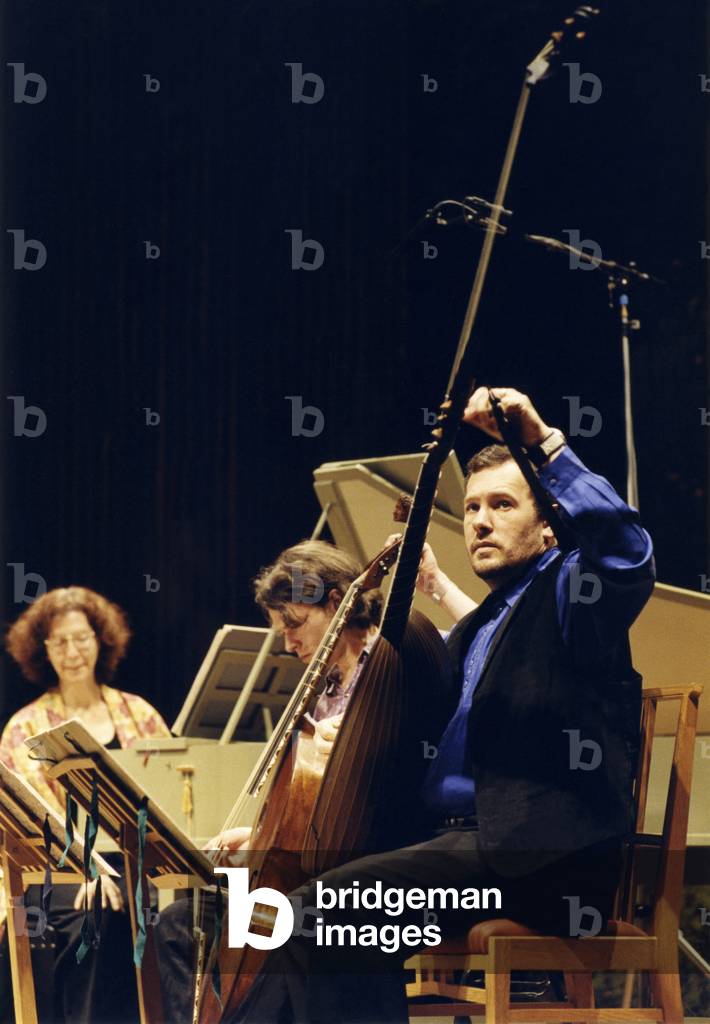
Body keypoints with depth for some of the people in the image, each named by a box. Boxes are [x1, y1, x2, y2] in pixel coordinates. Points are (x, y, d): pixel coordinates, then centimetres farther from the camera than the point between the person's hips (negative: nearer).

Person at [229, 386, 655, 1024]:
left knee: (315, 915, -23)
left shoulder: (567, 592, 2)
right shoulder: (477, 628, 29)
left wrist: (544, 445, -23)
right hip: (464, 842, 10)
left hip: (544, 856, -10)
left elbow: (627, 550, -22)